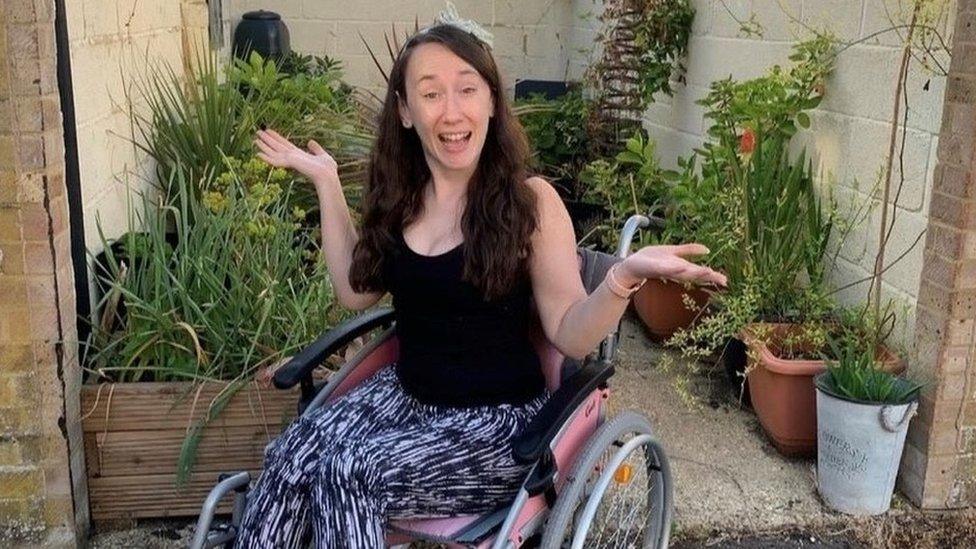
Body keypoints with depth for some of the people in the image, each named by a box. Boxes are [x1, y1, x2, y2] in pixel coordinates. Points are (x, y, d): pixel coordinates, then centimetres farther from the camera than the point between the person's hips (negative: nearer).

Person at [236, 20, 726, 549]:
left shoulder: (530, 201, -12)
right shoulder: (400, 196, 3)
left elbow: (571, 336, -13)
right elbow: (356, 291, 14)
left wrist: (624, 275, -34)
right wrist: (326, 183, 10)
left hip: (498, 418, -5)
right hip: (406, 392, 5)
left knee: (345, 474, -25)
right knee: (291, 455, -20)